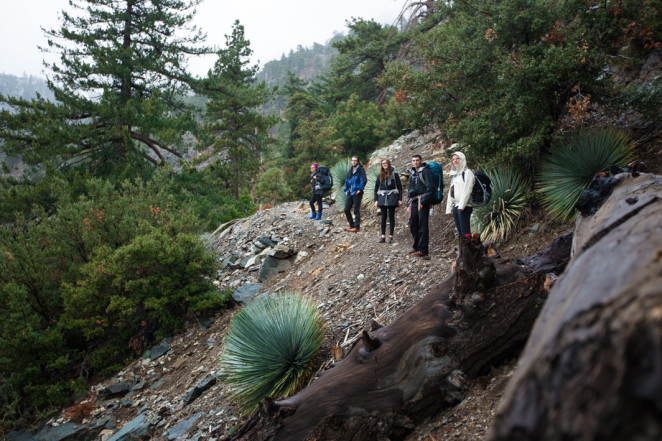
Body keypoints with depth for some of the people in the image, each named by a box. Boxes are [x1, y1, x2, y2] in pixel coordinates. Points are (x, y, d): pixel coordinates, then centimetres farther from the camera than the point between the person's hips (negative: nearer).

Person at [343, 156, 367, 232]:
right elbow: (347, 180, 23)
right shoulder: (351, 170, 15)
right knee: (346, 210, 8)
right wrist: (346, 190, 15)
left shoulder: (360, 169, -8)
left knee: (356, 211, -3)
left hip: (357, 193, -8)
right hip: (350, 193, 8)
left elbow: (364, 180, -17)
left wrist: (360, 189, -16)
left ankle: (357, 227, 4)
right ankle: (351, 225, 20)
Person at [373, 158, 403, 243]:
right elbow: (376, 188, 12)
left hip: (392, 197, -3)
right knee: (383, 217, 4)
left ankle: (391, 237, 4)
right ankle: (383, 237, 7)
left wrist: (400, 199, -4)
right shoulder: (380, 175, 9)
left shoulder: (394, 174, 1)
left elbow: (399, 187, 2)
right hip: (382, 198, 3)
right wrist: (376, 200, 6)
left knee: (391, 217, 1)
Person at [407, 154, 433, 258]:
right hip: (414, 201, 8)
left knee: (422, 225, -8)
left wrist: (423, 202, -17)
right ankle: (416, 246, 21)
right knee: (412, 224, 8)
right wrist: (408, 204, 17)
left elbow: (430, 188, -12)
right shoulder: (412, 173, 20)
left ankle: (422, 249, -6)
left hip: (423, 200, -8)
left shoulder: (425, 171, -4)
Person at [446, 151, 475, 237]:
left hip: (464, 206, -7)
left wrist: (462, 205, -19)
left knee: (465, 231, -14)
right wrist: (449, 208, 15)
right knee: (460, 232, 4)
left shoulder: (467, 172, 1)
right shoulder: (454, 175, 23)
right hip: (455, 206, 7)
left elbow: (467, 190, -10)